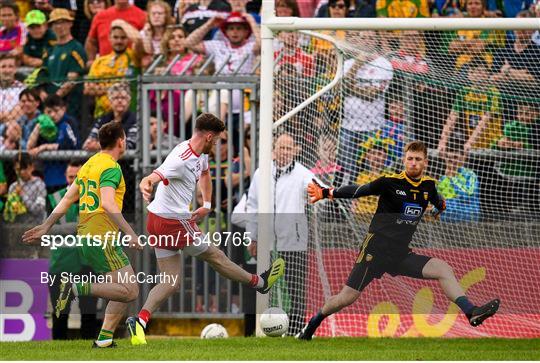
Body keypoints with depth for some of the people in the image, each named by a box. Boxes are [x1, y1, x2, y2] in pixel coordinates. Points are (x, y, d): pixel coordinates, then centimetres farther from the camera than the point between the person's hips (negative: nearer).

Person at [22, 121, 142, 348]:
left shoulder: (88, 165, 16)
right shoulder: (111, 167, -12)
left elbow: (67, 200, 17)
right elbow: (108, 203, -26)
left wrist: (46, 227, 20)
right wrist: (130, 233, -29)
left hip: (85, 236, 10)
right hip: (103, 239, -9)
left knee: (128, 289, 13)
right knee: (129, 291, -12)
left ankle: (105, 338, 7)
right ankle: (76, 289, -18)